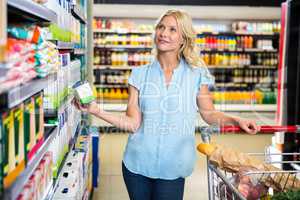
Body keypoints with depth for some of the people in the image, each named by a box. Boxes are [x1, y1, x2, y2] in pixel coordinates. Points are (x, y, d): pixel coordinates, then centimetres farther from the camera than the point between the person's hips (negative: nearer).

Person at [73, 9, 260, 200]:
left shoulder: (196, 74, -3)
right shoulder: (140, 75, -1)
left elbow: (208, 113, 5)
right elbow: (132, 123, -5)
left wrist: (236, 120, -11)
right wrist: (97, 111, -16)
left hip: (172, 168, -1)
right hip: (137, 164, 2)